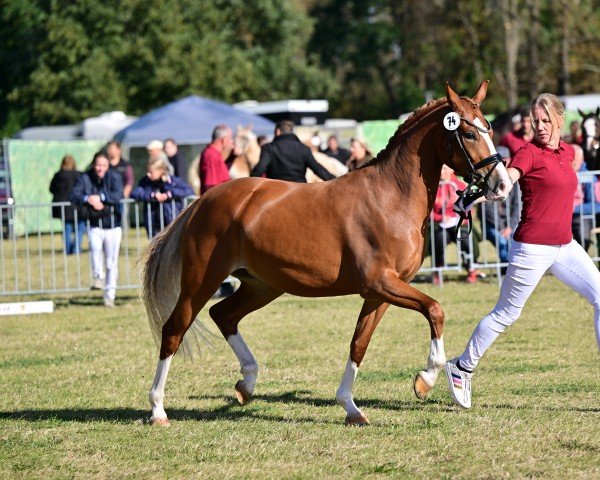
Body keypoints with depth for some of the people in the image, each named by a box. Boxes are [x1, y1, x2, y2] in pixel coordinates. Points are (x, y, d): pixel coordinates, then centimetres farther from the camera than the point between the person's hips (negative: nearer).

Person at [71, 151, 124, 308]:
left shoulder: (114, 176, -6)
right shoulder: (85, 178, -2)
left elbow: (118, 195, -20)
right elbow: (74, 196, -10)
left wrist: (100, 197, -25)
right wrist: (88, 199, -27)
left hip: (113, 226, 0)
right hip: (95, 226, 0)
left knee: (111, 262, 4)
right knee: (95, 247, -30)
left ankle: (110, 295, 14)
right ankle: (98, 277, -10)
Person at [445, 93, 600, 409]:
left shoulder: (567, 152, 10)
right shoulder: (530, 152, -11)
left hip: (565, 246, 7)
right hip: (533, 248, -7)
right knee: (506, 314, 3)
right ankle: (462, 369, 20)